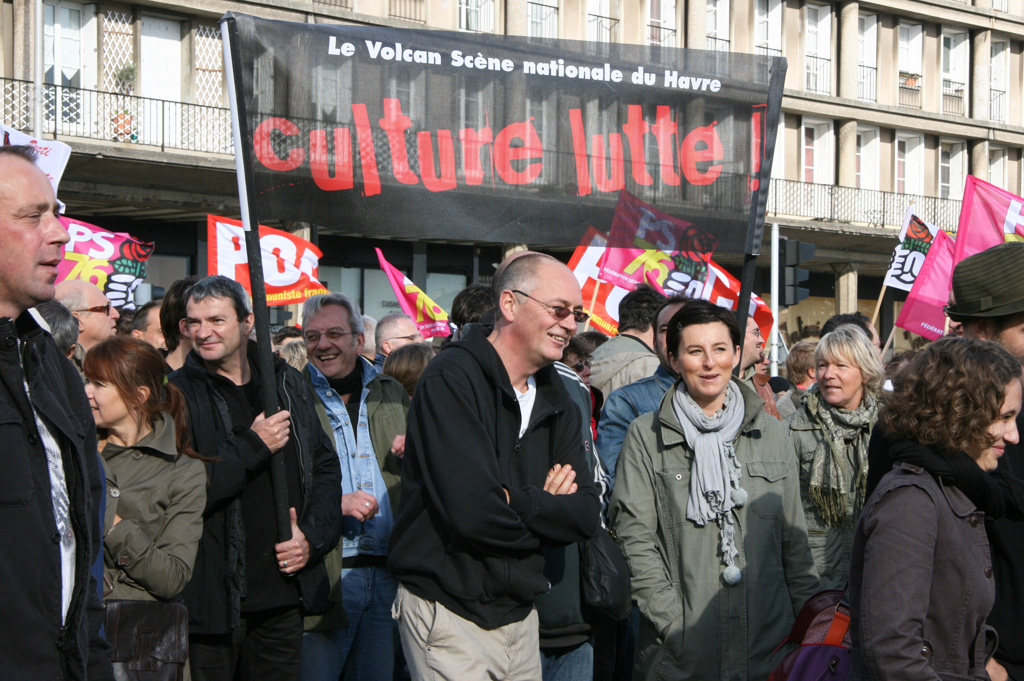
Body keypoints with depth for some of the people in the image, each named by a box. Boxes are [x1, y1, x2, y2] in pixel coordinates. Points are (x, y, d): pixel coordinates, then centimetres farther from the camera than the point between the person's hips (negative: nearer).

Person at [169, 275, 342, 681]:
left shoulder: (288, 385, 9)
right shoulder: (177, 395, -4)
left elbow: (326, 467, 13)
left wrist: (312, 536, -2)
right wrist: (251, 446, -17)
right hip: (213, 598, -4)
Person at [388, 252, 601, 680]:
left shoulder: (555, 399, 8)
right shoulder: (451, 380, -16)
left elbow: (587, 514, -1)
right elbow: (473, 512, -27)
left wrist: (515, 501, -18)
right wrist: (546, 510, -10)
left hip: (520, 614, 7)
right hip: (448, 613, -7)